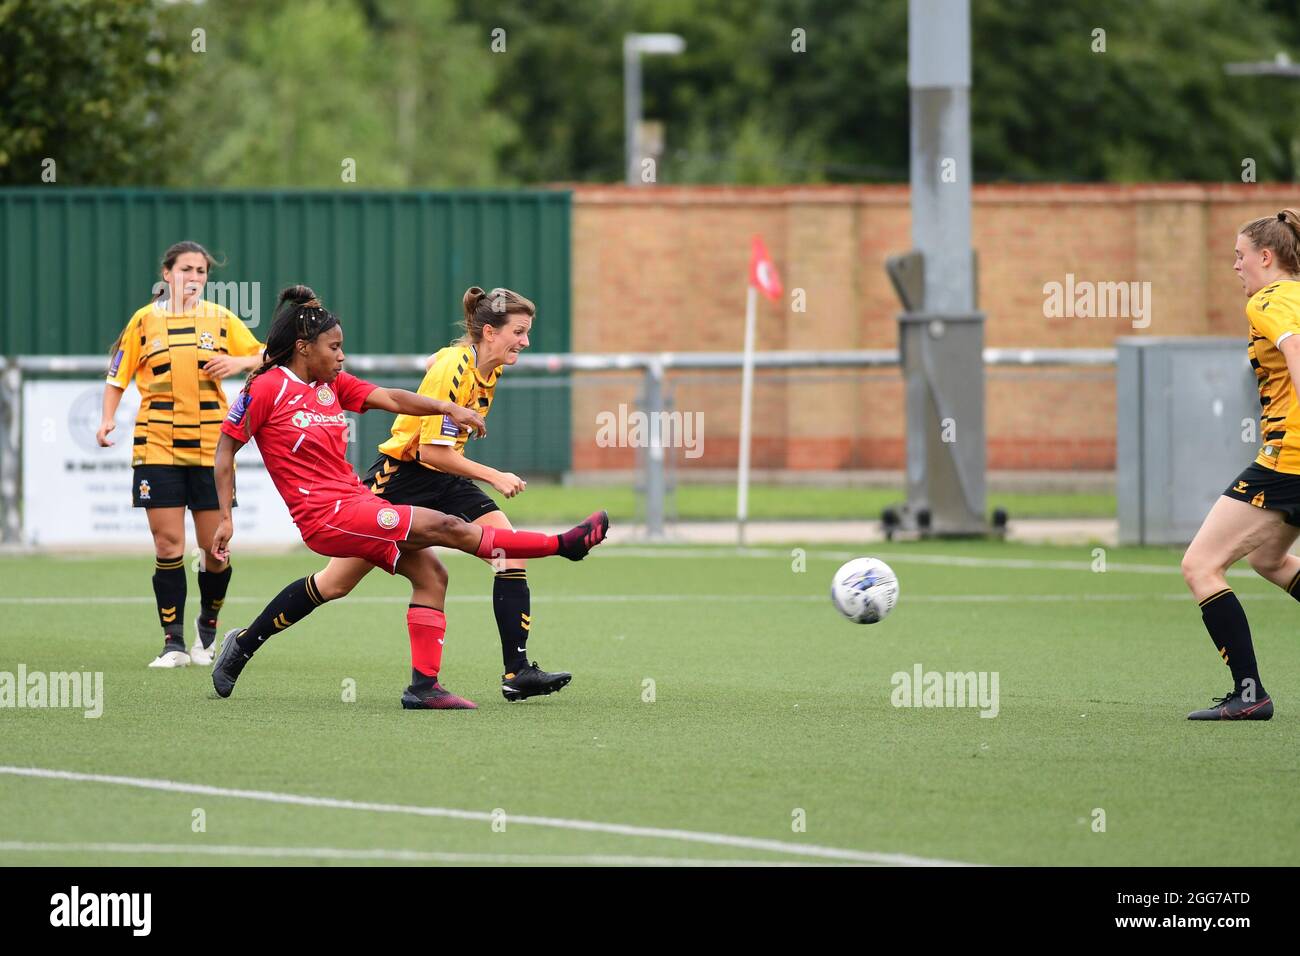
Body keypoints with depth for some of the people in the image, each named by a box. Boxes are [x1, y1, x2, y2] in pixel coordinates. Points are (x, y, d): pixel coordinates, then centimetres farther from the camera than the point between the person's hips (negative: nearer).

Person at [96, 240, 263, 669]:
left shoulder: (222, 319, 6)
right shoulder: (145, 320, 4)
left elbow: (263, 357, 8)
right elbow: (118, 375, 9)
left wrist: (239, 362, -13)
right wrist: (107, 420, -5)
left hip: (211, 447, 1)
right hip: (157, 448, -1)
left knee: (216, 548, 1)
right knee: (168, 543, -6)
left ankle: (207, 632, 24)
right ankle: (174, 642, 0)